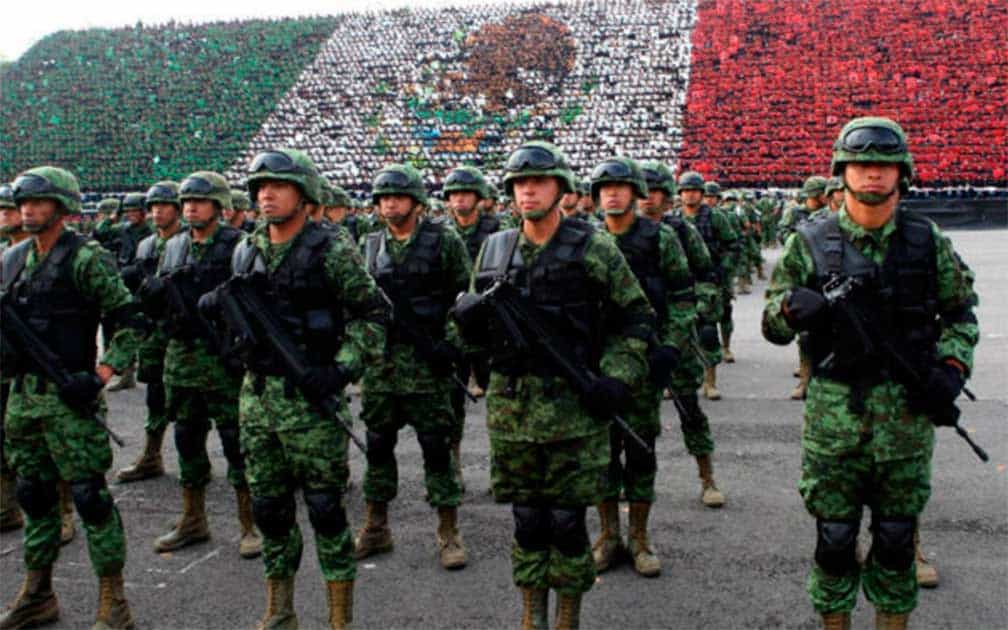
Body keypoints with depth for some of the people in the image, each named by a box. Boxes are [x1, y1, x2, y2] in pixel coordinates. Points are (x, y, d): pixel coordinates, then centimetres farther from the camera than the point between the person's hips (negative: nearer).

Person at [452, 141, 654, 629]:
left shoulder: (593, 249, -3)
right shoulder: (494, 249, 9)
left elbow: (636, 317, 2)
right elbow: (477, 331, 16)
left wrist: (617, 378, -10)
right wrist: (466, 315, -7)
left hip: (574, 410, -3)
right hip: (511, 409, 4)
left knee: (567, 521, 4)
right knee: (527, 520, 12)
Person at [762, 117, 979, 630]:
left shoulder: (929, 242, 3)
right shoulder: (811, 242, -1)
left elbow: (960, 315, 14)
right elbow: (772, 323, 2)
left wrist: (952, 369, -3)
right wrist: (794, 307, -20)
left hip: (908, 410, 2)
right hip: (835, 410, -1)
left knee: (898, 531, 13)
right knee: (834, 532, 6)